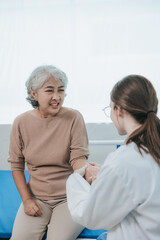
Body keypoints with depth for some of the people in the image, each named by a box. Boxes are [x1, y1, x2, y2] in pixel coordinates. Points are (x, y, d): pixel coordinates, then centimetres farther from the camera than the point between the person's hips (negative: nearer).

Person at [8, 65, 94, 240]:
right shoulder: (21, 122, -2)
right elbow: (16, 166, 5)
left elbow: (78, 158, -11)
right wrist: (27, 199, -3)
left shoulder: (73, 118, -8)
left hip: (69, 196, -2)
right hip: (36, 197, 2)